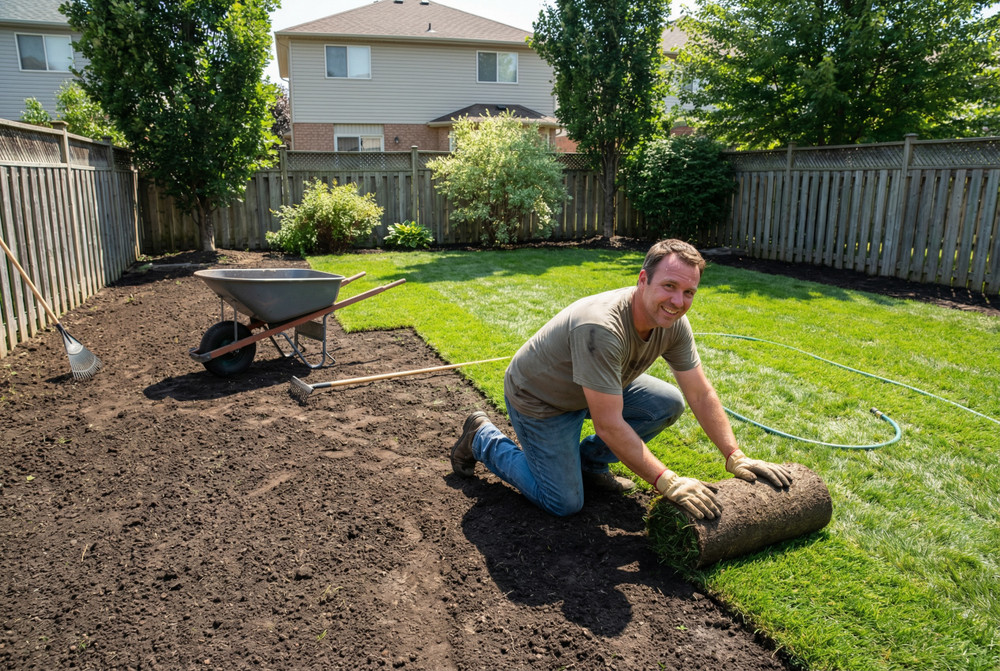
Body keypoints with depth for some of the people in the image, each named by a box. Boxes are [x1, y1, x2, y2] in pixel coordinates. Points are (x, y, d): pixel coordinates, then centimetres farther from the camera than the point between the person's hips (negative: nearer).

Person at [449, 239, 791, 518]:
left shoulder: (673, 323, -15)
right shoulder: (601, 328, -40)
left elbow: (702, 395, -6)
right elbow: (609, 426, -37)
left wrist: (736, 458, -11)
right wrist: (668, 483, -33)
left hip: (593, 389, 8)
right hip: (538, 399, -7)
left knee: (670, 403, -6)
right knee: (565, 504, -5)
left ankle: (587, 461, 12)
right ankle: (482, 437, 13)